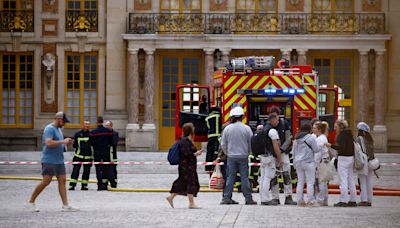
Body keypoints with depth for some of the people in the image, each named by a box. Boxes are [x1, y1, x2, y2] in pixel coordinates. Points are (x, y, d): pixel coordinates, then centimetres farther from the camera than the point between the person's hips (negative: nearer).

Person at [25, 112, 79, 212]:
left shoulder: (58, 129, 18)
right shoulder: (49, 129, -12)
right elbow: (49, 143, -25)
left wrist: (66, 142, 10)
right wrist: (63, 141, -20)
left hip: (59, 160, 9)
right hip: (49, 160, -9)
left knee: (62, 180, 2)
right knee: (46, 181, -9)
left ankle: (65, 205, 1)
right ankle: (30, 202, 0)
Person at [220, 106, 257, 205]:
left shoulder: (227, 128, -2)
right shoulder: (246, 128, -7)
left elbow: (223, 144, 4)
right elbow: (251, 143, -2)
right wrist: (248, 152, 15)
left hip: (231, 156, 2)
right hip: (243, 156, -1)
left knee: (230, 177, 6)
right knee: (244, 178, 2)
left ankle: (227, 198, 4)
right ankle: (248, 198, 4)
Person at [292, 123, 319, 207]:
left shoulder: (296, 139, 11)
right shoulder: (310, 138, -9)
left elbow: (294, 151, 16)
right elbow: (316, 150, -6)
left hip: (298, 162, 6)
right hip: (308, 162, -6)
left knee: (300, 182, 9)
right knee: (310, 182, -3)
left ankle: (300, 200, 8)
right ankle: (310, 201, -6)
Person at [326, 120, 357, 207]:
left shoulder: (342, 135, -13)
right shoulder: (349, 134, 14)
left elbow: (342, 148, -23)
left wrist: (331, 145, -24)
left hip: (343, 158, -9)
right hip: (351, 157, 9)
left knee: (343, 180, -9)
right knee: (350, 180, 11)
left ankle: (343, 201, -12)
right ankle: (353, 200, 13)